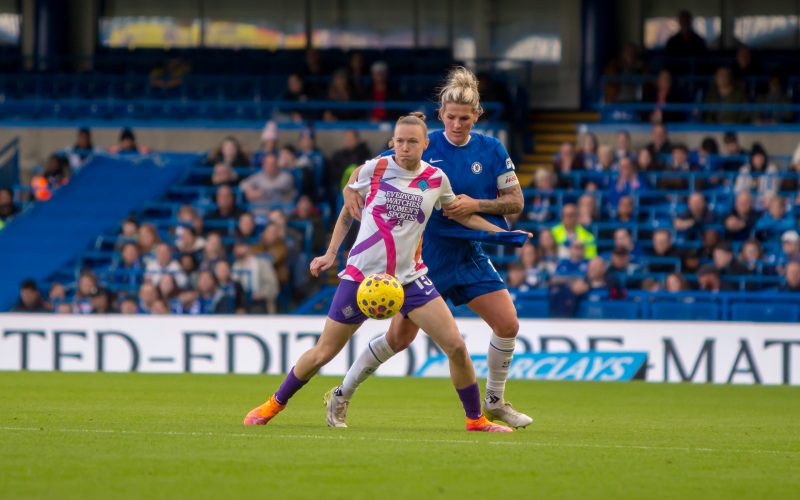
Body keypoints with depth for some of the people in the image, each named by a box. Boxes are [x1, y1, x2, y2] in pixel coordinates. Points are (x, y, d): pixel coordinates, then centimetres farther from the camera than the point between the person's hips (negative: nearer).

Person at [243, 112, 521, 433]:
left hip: (410, 279, 2)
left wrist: (502, 232, 7)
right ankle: (275, 404, 25)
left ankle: (475, 419, 7)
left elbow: (461, 215, 17)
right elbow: (347, 212, 9)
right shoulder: (372, 170, -5)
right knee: (323, 353, 2)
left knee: (456, 347, -10)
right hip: (361, 274, -2)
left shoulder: (436, 179, 1)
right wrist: (331, 253, 4)